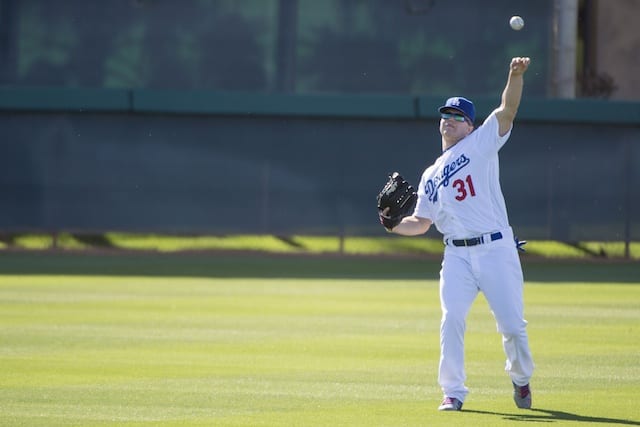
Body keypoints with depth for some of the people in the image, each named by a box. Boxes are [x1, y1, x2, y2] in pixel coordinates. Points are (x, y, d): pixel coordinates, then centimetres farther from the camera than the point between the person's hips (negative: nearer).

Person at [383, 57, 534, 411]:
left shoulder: (481, 144, 6)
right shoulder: (431, 175, 19)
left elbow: (507, 109, -9)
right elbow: (421, 222, 20)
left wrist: (516, 76, -26)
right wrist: (394, 225, 0)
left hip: (496, 249, -3)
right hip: (457, 255, 3)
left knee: (511, 324, -1)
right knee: (451, 321, -11)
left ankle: (521, 378, 24)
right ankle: (453, 392, -3)